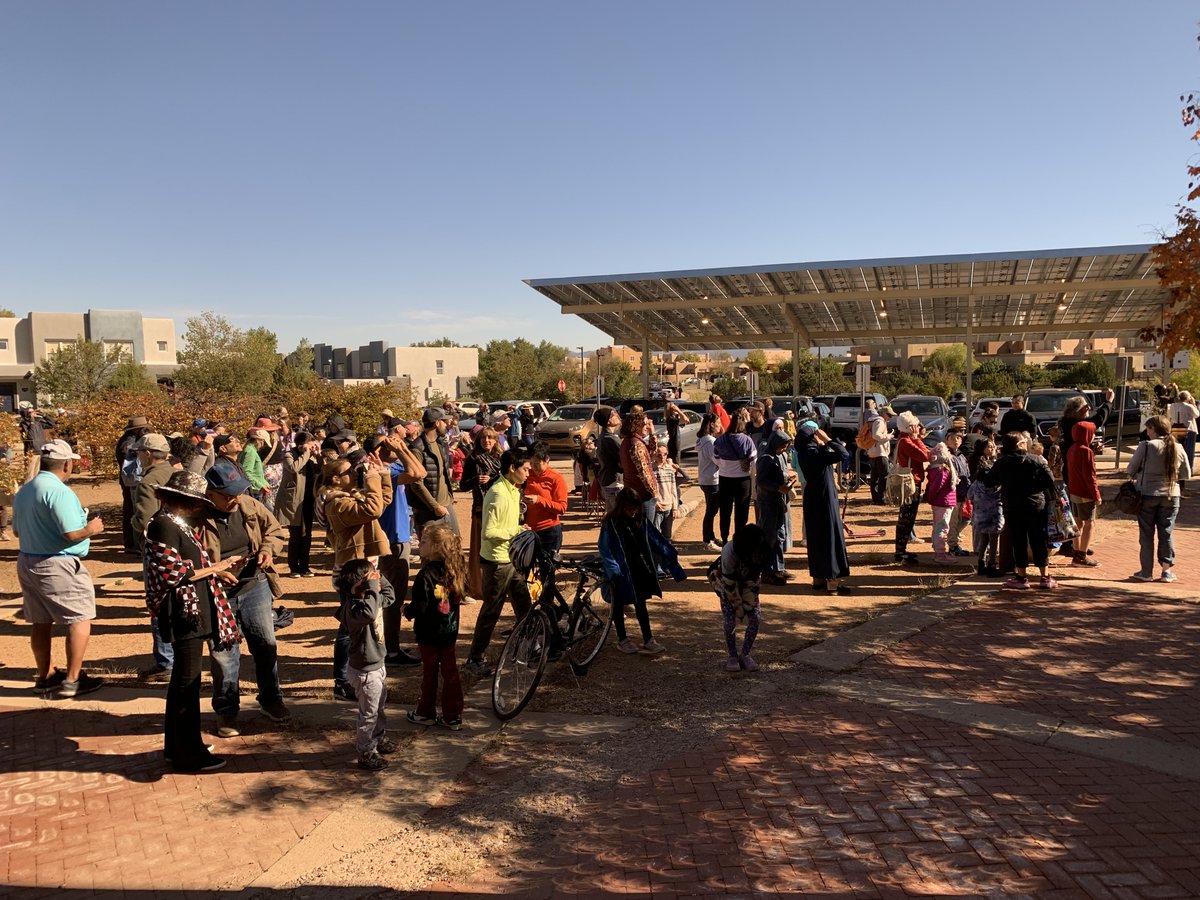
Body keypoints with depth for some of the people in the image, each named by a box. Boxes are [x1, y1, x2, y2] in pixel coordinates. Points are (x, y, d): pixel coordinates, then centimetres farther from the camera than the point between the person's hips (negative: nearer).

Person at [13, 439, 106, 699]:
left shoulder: (23, 491, 8)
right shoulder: (59, 492, -19)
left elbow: (17, 529, 19)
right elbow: (72, 534, -24)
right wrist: (91, 529, -6)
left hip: (27, 562, 9)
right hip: (58, 565, -9)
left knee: (41, 623, 17)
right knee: (80, 620, 2)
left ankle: (45, 677, 28)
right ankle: (72, 680, 4)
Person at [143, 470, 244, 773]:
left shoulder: (178, 525, 12)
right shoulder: (163, 526, -17)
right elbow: (173, 574, -20)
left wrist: (219, 569, 6)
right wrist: (213, 569, -12)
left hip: (193, 611, 10)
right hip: (183, 614, -10)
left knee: (183, 680, 18)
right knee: (187, 682, -1)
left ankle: (176, 745, 31)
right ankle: (188, 754, 10)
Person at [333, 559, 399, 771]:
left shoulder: (371, 599, -1)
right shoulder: (353, 607, -30)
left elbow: (390, 597, 16)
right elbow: (368, 613, -52)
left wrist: (380, 578, 1)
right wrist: (372, 588, -42)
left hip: (377, 665, 10)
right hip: (365, 671, -10)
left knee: (380, 708, 27)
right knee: (368, 714, 6)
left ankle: (380, 739, 47)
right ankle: (366, 753, 21)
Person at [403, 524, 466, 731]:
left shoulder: (426, 576, -22)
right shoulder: (455, 572, -1)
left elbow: (420, 606, -23)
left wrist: (407, 611, -3)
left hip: (429, 634, -6)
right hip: (450, 631, 6)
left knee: (429, 672, 10)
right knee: (450, 672, 11)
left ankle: (426, 713, 26)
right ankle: (453, 716, 17)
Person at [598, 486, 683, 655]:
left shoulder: (641, 521, 0)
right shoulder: (610, 524, -15)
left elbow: (655, 540, 8)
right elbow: (605, 550, -17)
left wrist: (670, 555, 5)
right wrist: (613, 571, -26)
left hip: (640, 572, 5)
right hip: (621, 573, -4)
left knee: (641, 604, 9)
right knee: (619, 605, 11)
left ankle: (648, 641, 12)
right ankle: (622, 640, 24)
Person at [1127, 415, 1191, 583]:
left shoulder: (1146, 446, -12)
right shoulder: (1178, 448, 0)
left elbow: (1131, 470, -8)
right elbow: (1186, 474, 8)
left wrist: (1141, 475, 12)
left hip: (1147, 495, -3)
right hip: (1171, 496, 3)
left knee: (1146, 534, 6)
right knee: (1166, 533, 11)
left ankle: (1146, 571, 11)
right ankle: (1167, 571, 13)